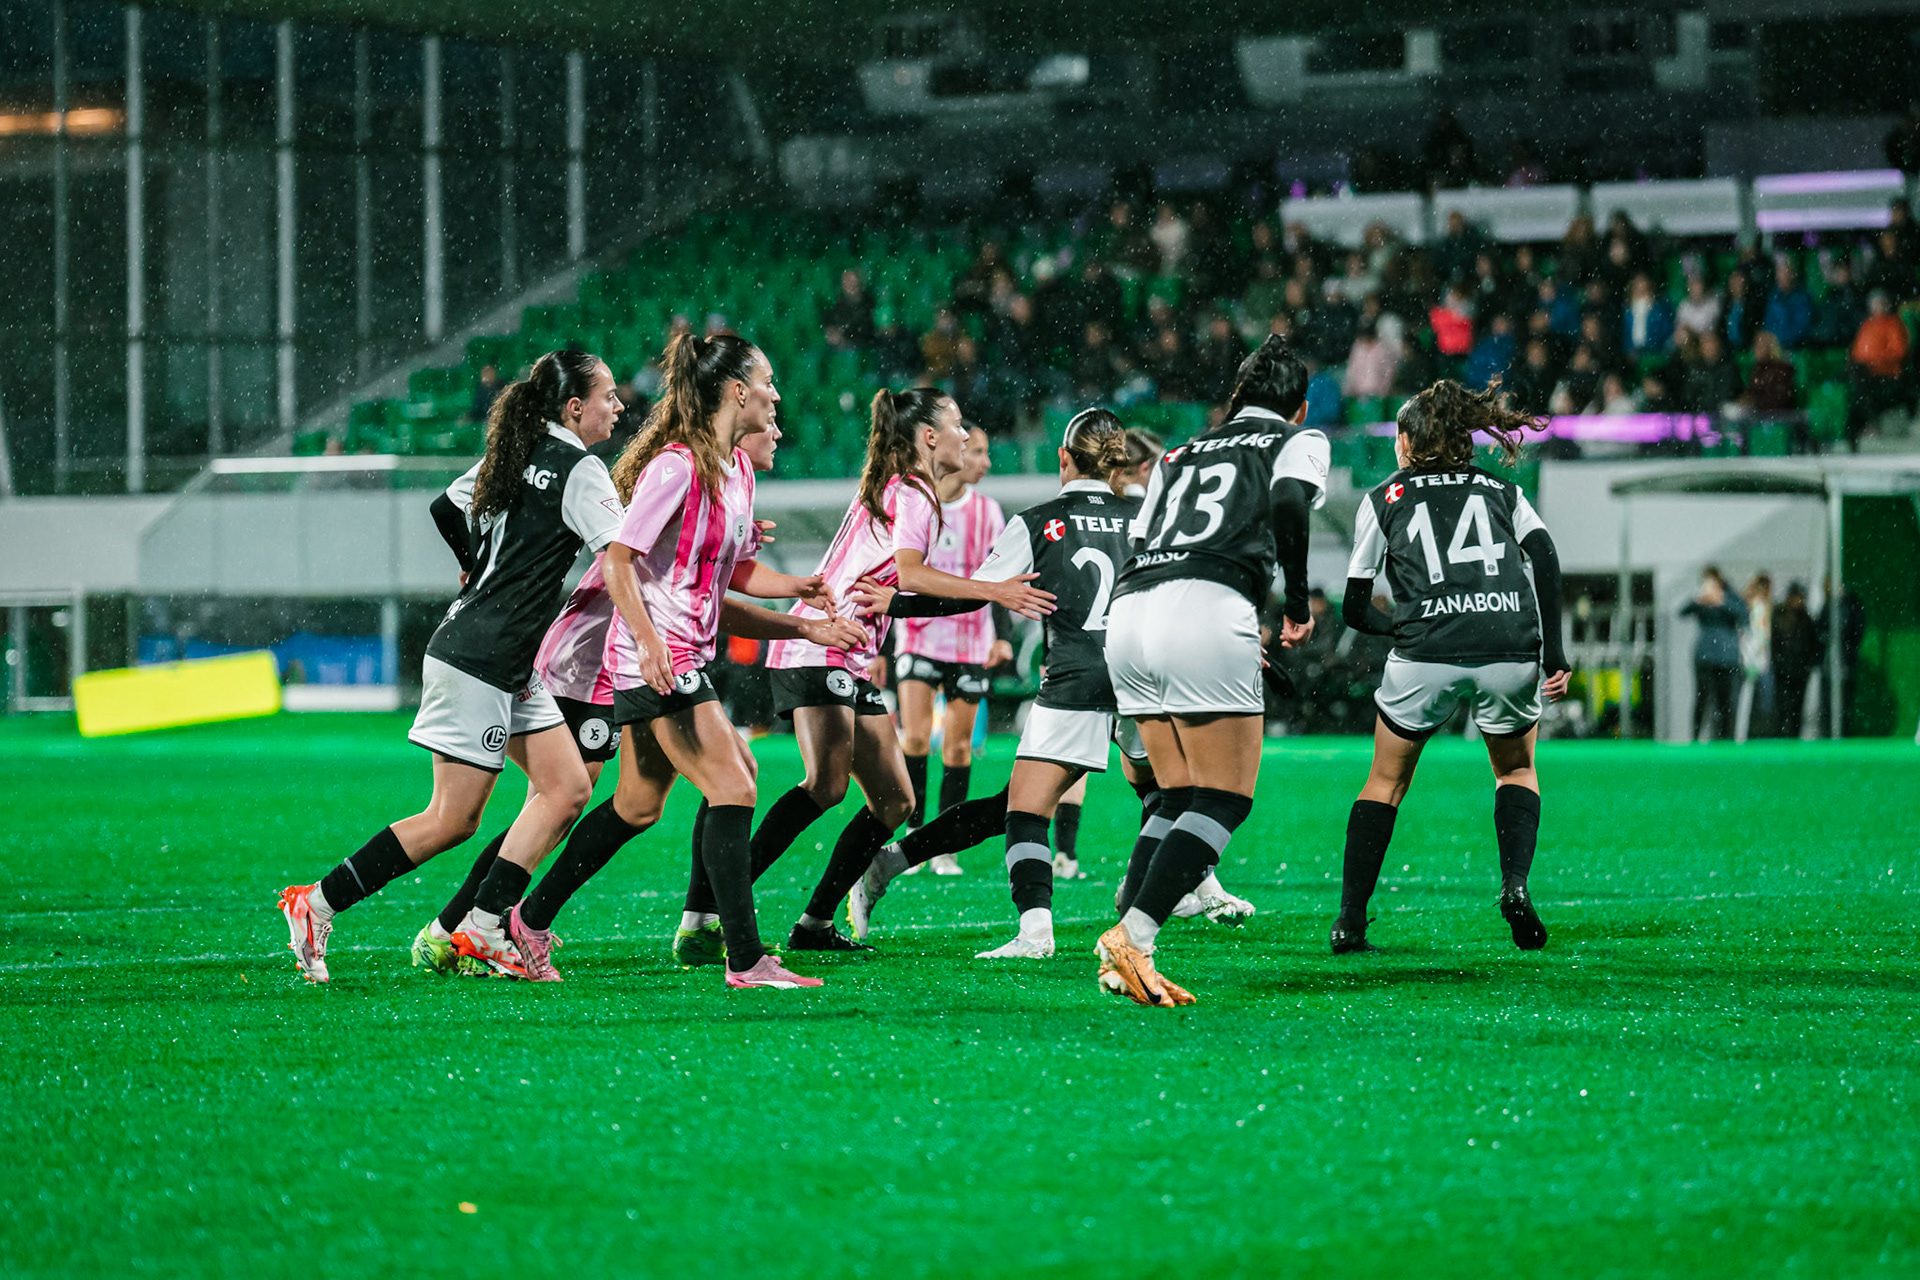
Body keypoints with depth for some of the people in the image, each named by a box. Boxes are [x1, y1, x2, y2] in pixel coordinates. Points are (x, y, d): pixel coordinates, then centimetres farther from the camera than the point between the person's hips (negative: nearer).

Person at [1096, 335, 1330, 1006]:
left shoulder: (1181, 453, 31)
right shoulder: (1300, 440, 17)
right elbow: (1288, 505, -6)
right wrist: (1298, 606, 4)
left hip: (1128, 608, 6)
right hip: (1208, 608, -6)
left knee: (1180, 796, 15)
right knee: (1227, 798, -2)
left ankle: (1123, 949, 0)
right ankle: (1132, 938, -19)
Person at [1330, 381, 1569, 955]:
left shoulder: (1383, 498, 18)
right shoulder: (1501, 491, 21)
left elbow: (1355, 609, 16)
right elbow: (1544, 556, 4)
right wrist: (1554, 652, 3)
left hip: (1425, 655, -1)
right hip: (1511, 652, 1)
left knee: (1385, 783, 18)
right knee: (1517, 770, 26)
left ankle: (1350, 922, 11)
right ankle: (1516, 883, 1)